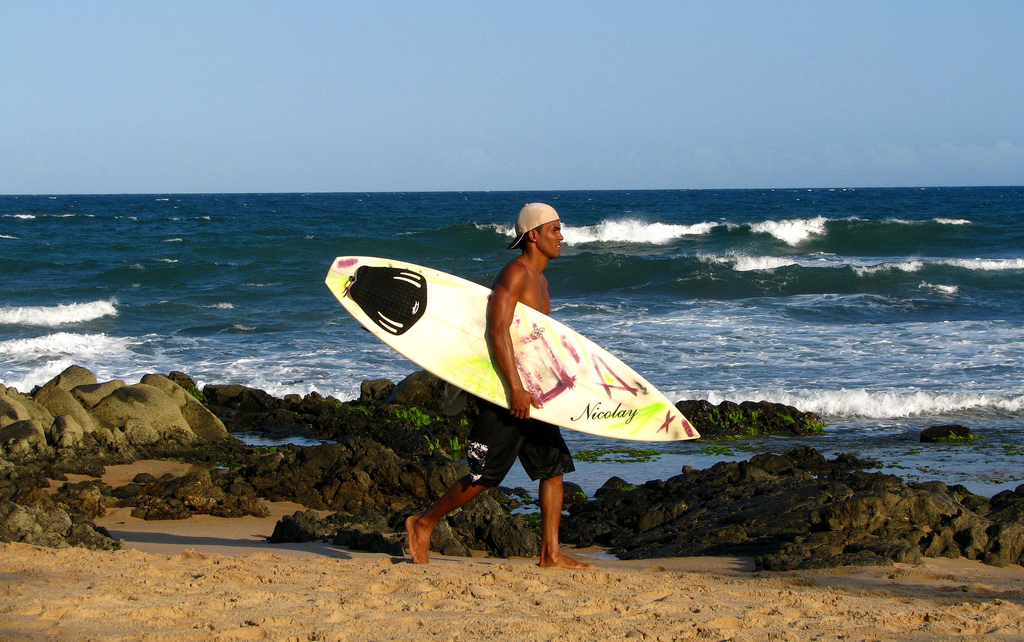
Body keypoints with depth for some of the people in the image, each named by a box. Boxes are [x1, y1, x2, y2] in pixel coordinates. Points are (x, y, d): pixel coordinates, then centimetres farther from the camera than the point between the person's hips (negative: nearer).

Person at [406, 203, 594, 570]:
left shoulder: (540, 281, 17)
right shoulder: (515, 274, -13)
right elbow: (497, 330, -23)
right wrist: (515, 388, -29)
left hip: (528, 391, 9)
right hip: (504, 390, -9)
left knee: (554, 466, 3)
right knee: (485, 475, -3)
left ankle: (551, 553, 4)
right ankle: (423, 524, 13)